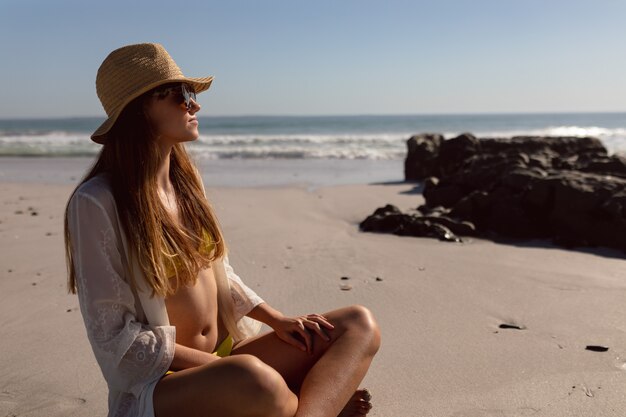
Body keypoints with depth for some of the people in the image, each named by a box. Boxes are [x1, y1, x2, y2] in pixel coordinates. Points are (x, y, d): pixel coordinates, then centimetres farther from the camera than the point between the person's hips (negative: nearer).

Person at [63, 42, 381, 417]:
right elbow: (115, 337, -15)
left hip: (230, 352, 7)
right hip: (159, 384, -6)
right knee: (251, 378, -38)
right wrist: (222, 367, -16)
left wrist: (278, 320, 0)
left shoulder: (185, 177, 5)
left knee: (360, 326, -7)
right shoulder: (97, 203, -16)